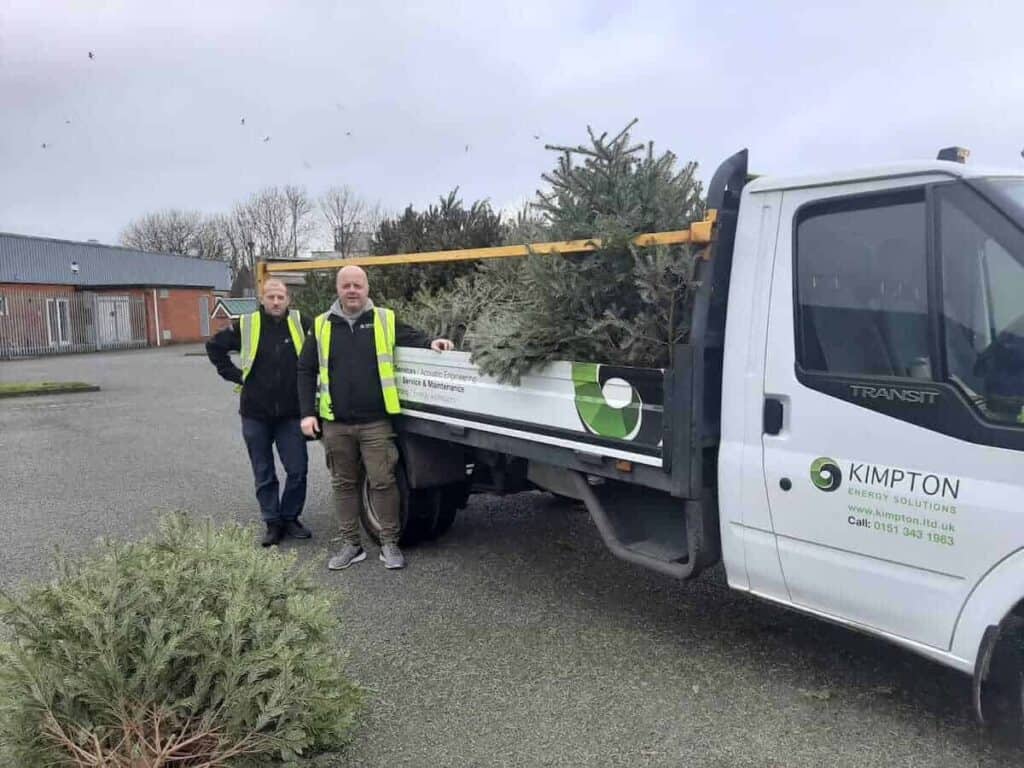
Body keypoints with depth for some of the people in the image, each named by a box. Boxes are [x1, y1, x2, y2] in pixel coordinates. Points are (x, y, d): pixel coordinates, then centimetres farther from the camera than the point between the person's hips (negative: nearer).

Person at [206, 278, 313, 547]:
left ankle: (290, 518, 20)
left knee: (298, 470, 1)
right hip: (255, 414, 0)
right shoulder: (246, 326, -2)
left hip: (290, 413, 0)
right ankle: (273, 523, 20)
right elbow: (214, 346, 10)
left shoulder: (301, 324, -3)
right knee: (264, 474, 8)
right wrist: (234, 375, 1)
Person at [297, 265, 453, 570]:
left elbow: (411, 338, 6)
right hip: (336, 424, 2)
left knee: (383, 482, 0)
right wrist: (307, 413, 2)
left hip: (376, 422, -2)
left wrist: (431, 343, -18)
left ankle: (390, 543, 13)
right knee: (344, 484, 11)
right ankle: (351, 544, 23)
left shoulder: (385, 320, 3)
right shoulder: (322, 325, 7)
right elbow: (306, 371, 9)